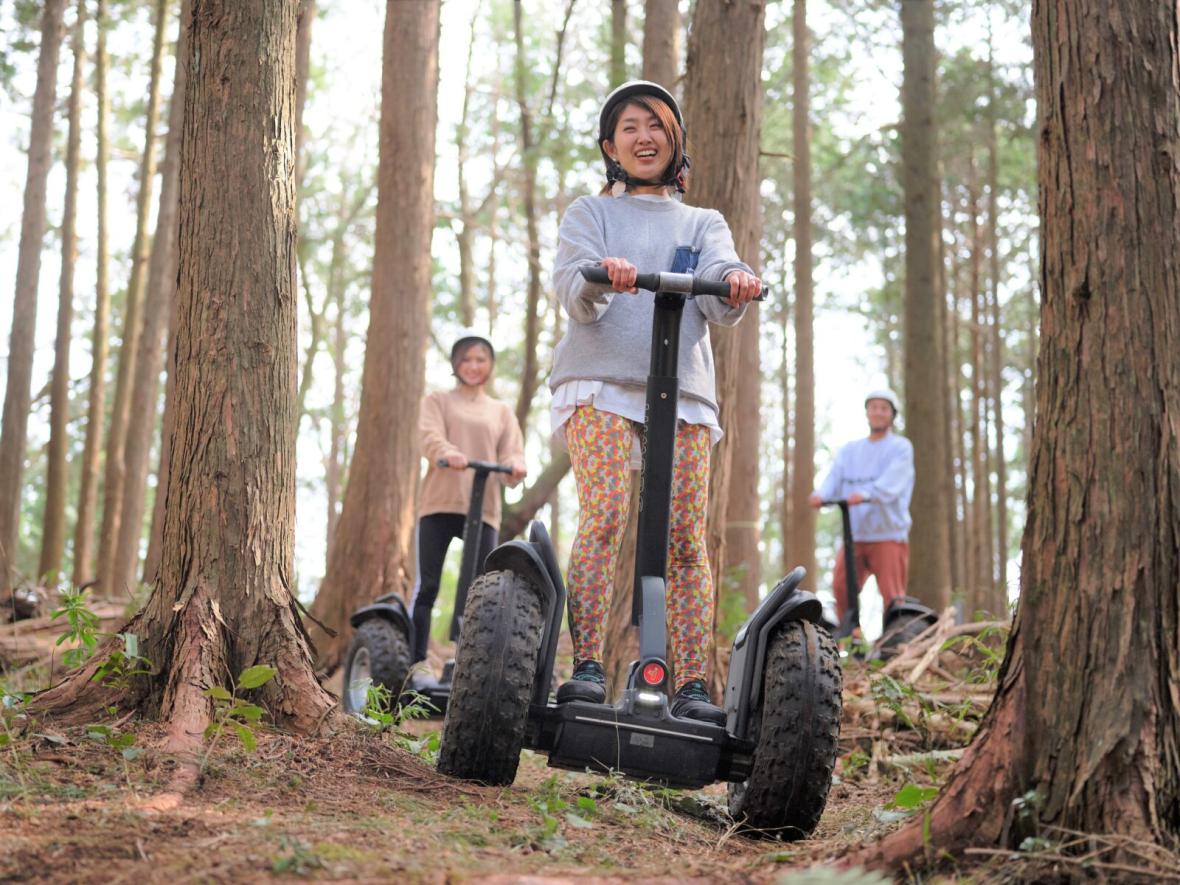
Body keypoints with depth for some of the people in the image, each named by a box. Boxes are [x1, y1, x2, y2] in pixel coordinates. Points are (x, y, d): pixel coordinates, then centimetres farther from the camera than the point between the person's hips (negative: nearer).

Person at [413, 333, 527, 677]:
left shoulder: (501, 411, 20)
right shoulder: (437, 401, 13)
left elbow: (511, 452, 8)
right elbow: (429, 436, -6)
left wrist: (515, 465, -18)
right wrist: (450, 454, -29)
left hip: (483, 507, 2)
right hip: (440, 503, -2)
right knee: (426, 586, -5)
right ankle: (415, 663, -2)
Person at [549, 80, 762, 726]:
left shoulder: (702, 224, 23)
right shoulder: (590, 214, 18)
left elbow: (721, 305, 2)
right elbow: (574, 295, -2)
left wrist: (737, 284, -23)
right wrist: (601, 279, -26)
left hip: (683, 389, 2)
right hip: (599, 382, -2)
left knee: (685, 539, -7)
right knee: (604, 514, -22)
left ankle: (692, 686, -6)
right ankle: (585, 667, -22)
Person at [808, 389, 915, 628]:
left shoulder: (900, 447, 4)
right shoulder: (849, 450, 18)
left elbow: (890, 482, -15)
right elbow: (834, 476, 1)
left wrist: (866, 494, -36)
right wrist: (820, 494, -23)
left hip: (888, 534, -3)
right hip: (854, 534, 3)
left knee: (892, 595, -7)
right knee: (841, 584, -10)